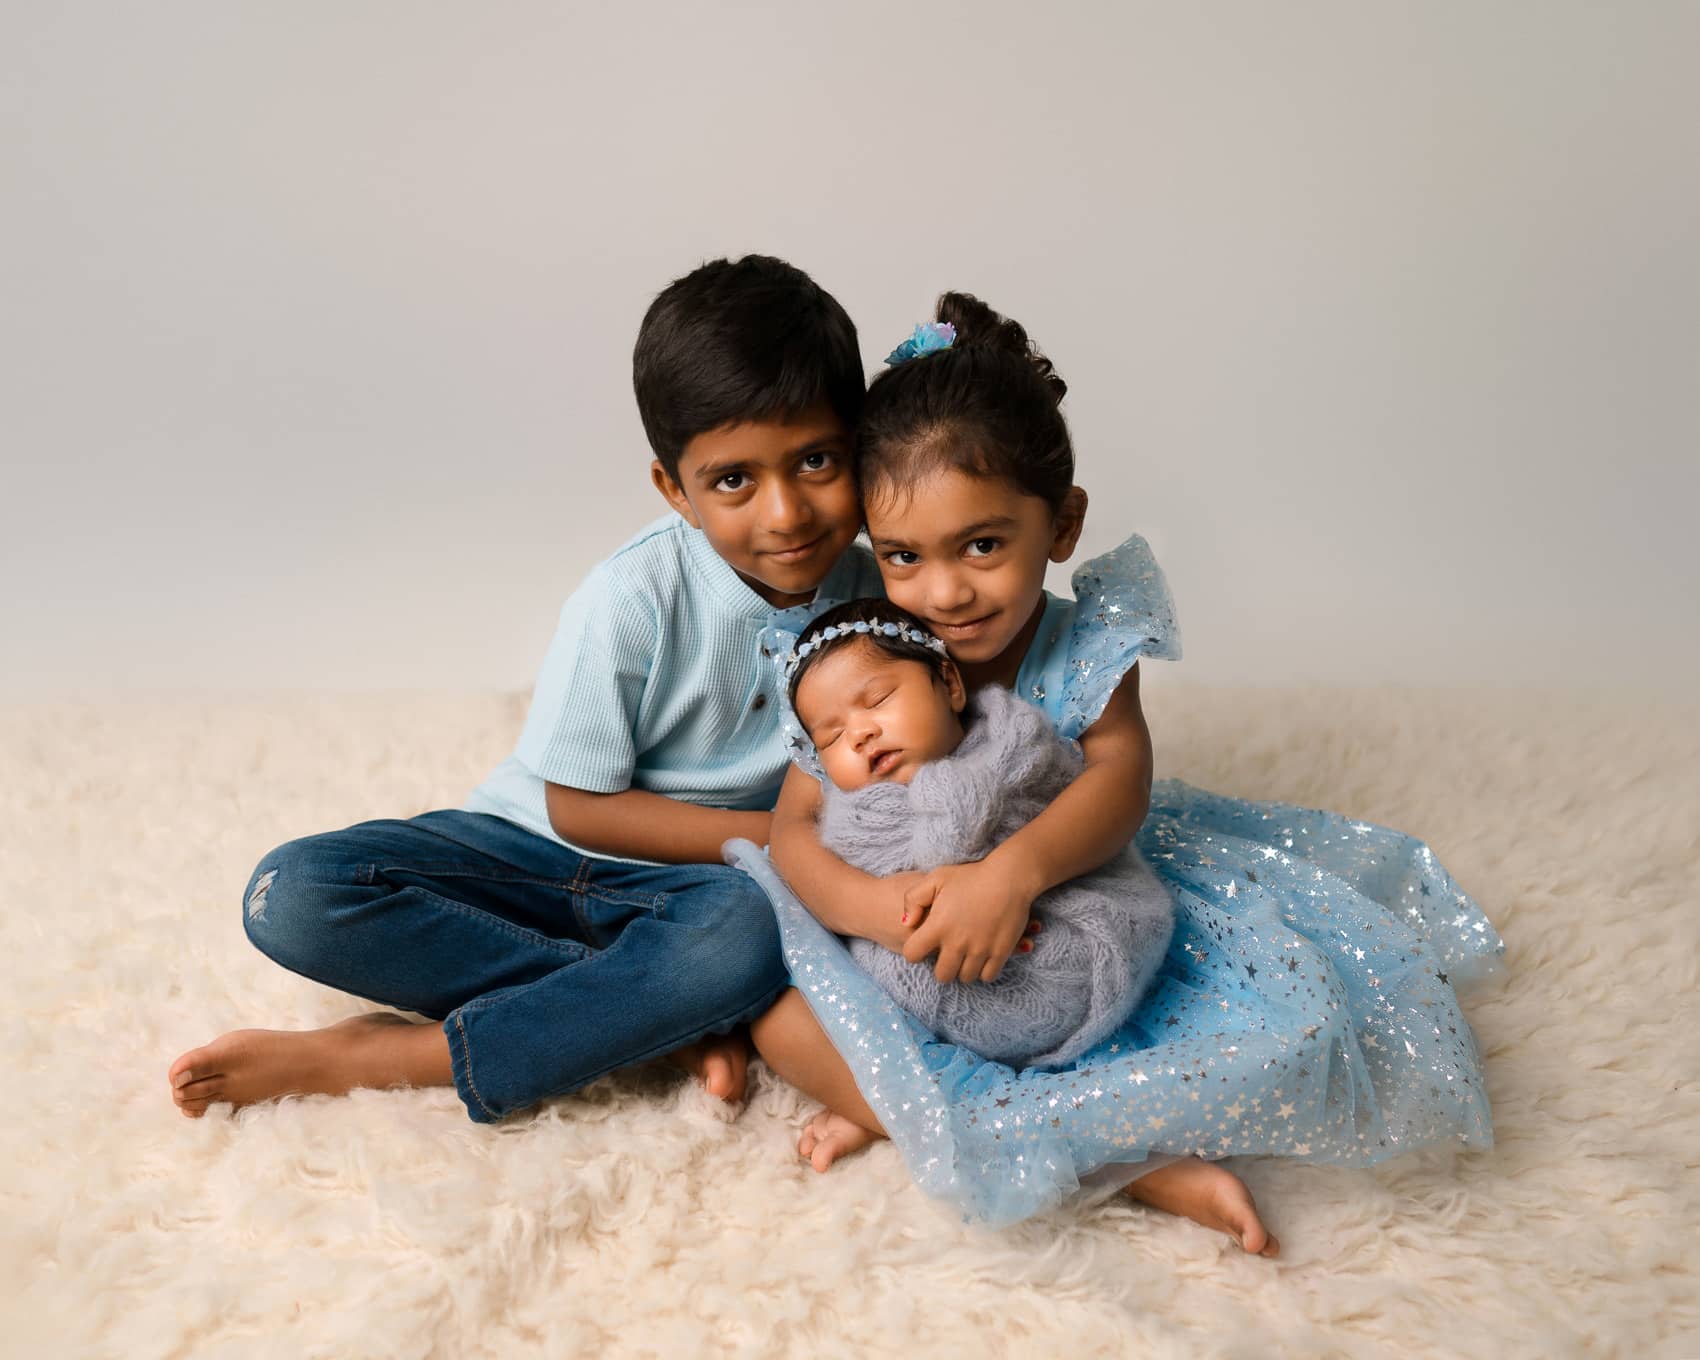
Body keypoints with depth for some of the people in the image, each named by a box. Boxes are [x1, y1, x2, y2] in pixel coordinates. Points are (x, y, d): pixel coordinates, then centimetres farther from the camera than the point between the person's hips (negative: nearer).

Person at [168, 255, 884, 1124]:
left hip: (692, 882, 1)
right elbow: (580, 805, -12)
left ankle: (380, 1058, -23)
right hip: (543, 848, 0)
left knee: (752, 931, -37)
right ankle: (665, 1021, -22)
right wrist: (766, 834, -15)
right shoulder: (634, 598, -20)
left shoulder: (869, 591, -9)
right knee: (293, 898, -23)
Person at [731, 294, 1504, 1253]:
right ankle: (1133, 1161, -26)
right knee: (783, 1017, -25)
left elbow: (1119, 779, -28)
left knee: (1295, 1015, -22)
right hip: (922, 963, 0)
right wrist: (877, 904, -41)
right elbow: (796, 828, -17)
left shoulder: (1087, 650, -10)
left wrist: (1013, 871, -49)